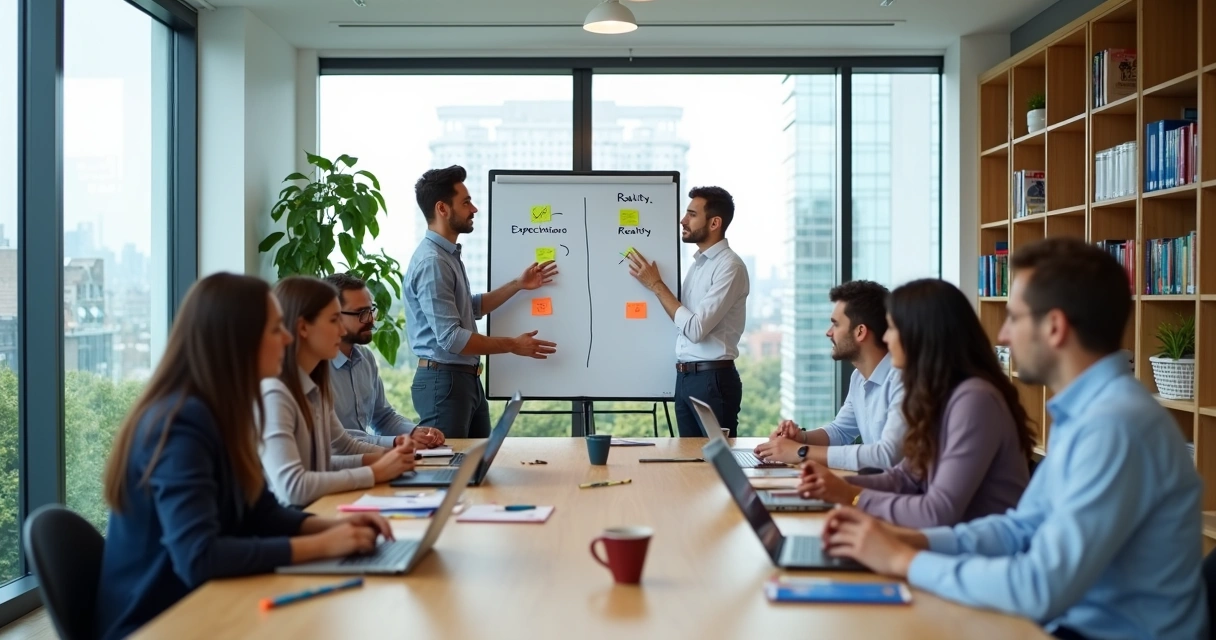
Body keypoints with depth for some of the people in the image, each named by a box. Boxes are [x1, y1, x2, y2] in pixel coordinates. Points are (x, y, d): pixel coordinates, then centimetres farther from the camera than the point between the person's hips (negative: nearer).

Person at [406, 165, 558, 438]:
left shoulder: (449, 255, 12)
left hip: (467, 378, 10)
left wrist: (518, 285, 16)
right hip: (444, 381, -10)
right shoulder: (431, 262, -20)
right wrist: (512, 345, -14)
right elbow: (451, 338, -23)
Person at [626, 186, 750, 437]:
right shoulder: (697, 263, 14)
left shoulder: (729, 266, -13)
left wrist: (655, 284, -12)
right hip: (685, 378, 8)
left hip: (713, 379, -8)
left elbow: (696, 329, -19)